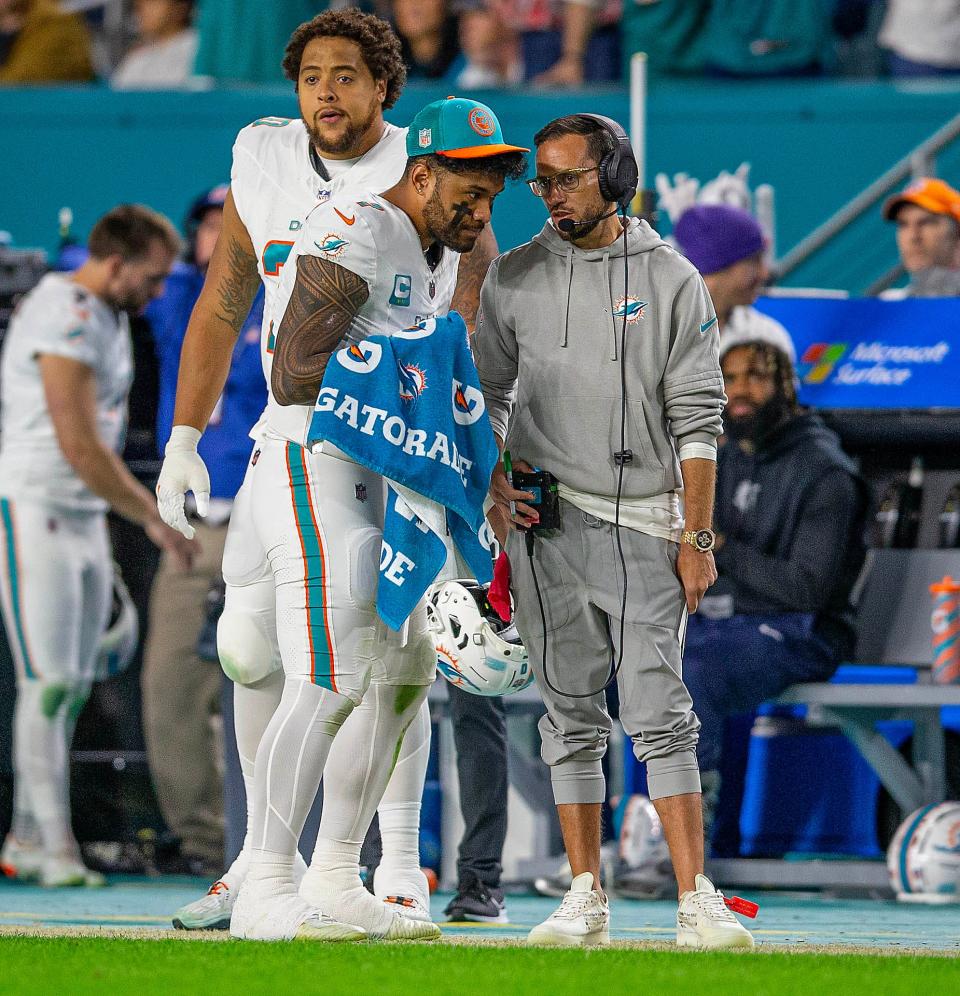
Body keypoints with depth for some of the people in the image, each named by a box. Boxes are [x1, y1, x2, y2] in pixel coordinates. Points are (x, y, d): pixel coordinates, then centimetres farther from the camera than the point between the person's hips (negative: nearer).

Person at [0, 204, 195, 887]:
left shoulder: (111, 318, 14)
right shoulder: (65, 318, -18)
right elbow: (79, 446, -22)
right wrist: (153, 518, -15)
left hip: (86, 517, 10)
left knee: (74, 686, 8)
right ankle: (56, 849, -9)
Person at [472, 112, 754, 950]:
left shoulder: (671, 281, 1)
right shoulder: (514, 277, 8)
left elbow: (697, 420, -1)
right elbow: (487, 395, 14)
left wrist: (697, 537, -6)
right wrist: (495, 481, -4)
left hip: (646, 524, -2)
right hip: (548, 523, 2)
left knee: (659, 715, -8)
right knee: (571, 715, 4)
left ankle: (698, 903, -9)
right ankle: (586, 900, 8)